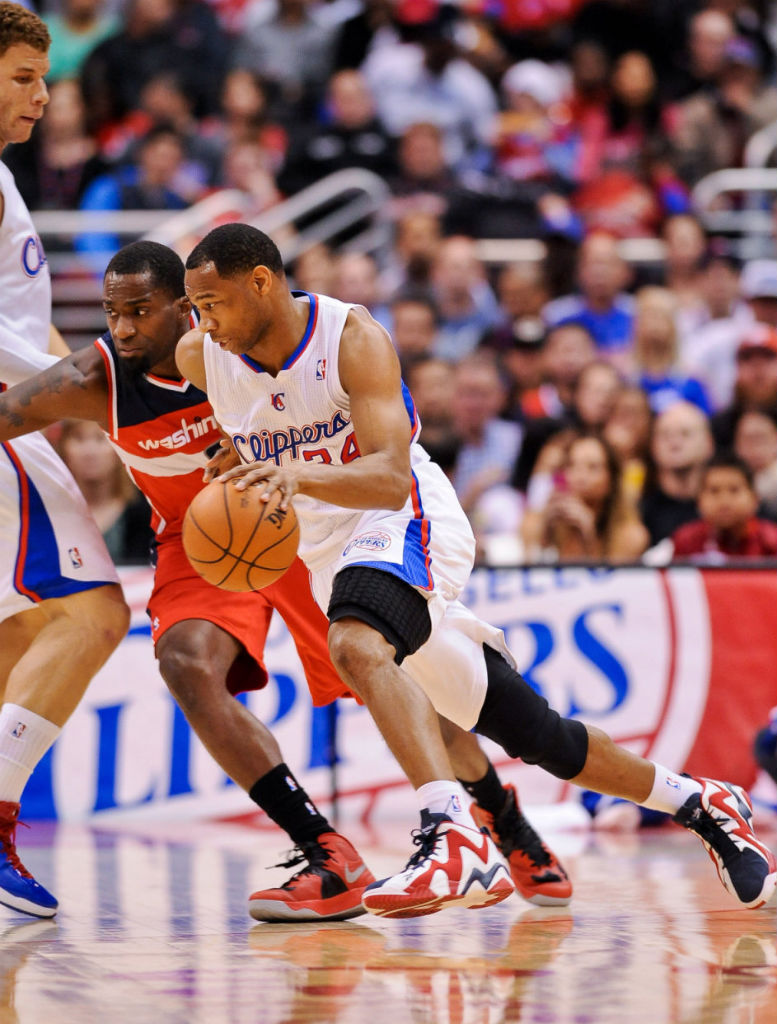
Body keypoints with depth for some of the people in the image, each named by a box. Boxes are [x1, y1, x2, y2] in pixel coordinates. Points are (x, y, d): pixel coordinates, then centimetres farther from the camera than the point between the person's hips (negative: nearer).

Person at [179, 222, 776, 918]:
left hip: (406, 521, -6)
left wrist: (297, 476, -46)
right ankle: (697, 804, 24)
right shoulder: (199, 358, -4)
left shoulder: (353, 338, -19)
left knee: (356, 646, -40)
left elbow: (390, 479, -31)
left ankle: (453, 836, -49)